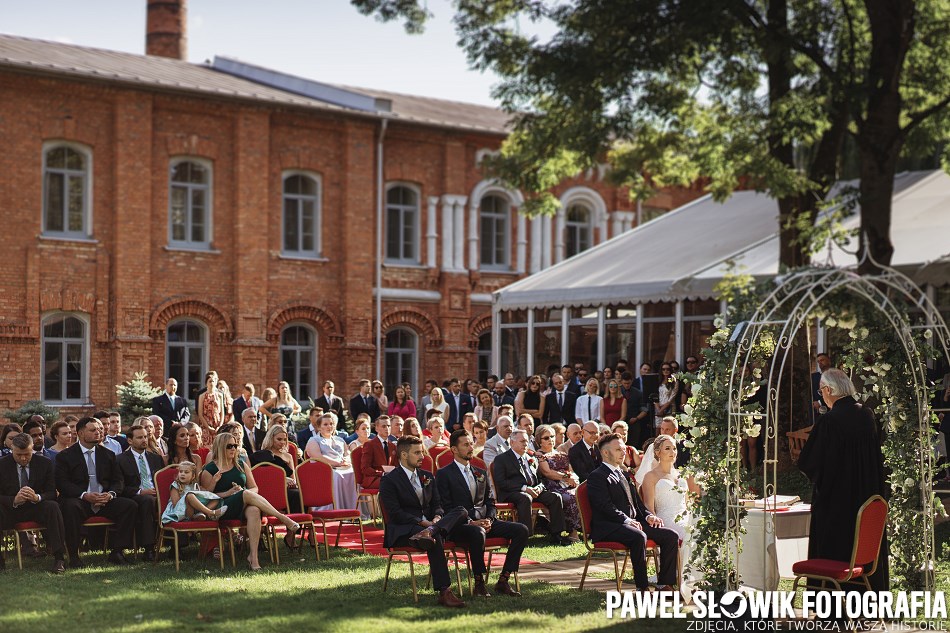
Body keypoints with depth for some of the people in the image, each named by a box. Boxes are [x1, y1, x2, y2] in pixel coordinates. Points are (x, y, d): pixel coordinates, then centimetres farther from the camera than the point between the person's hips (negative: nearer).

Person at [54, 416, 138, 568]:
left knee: (129, 505, -20)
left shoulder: (108, 455, 17)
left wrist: (110, 494, -12)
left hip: (105, 501, 4)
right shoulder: (65, 456, 4)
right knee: (70, 506, -37)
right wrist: (85, 495, -22)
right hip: (80, 501, -4)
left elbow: (117, 480, 12)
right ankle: (73, 556, -29)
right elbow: (62, 483, -7)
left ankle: (116, 552, -14)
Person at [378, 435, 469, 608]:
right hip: (402, 531, -6)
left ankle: (429, 533, -44)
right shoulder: (389, 480, -1)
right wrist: (422, 522, -18)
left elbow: (437, 505, 18)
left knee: (461, 512, -18)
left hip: (429, 523, 7)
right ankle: (444, 592, -43)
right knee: (436, 538, -38)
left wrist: (437, 518, -6)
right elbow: (395, 513, -10)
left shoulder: (427, 477, 21)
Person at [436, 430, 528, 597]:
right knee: (478, 533, -41)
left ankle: (503, 580, -13)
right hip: (459, 525, -7)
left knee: (521, 530, -14)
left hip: (484, 522, 7)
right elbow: (446, 507, -8)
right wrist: (470, 522, -18)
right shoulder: (444, 474, 1)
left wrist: (489, 519, -3)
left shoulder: (481, 473, 22)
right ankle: (479, 584, -28)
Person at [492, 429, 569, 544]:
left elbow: (540, 480, 24)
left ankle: (555, 534, -13)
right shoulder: (501, 459, 4)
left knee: (555, 497, -15)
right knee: (525, 498, -38)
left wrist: (539, 488, -3)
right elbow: (501, 483, -10)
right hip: (511, 493, -6)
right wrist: (524, 488, -18)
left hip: (533, 491, 6)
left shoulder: (531, 459, 24)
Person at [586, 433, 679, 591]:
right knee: (639, 537, -38)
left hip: (633, 522, 9)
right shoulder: (597, 477, -4)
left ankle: (665, 584, -8)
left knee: (671, 535, -8)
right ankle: (642, 587, -31)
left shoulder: (624, 474, 25)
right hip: (608, 527, -9)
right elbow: (606, 506, -15)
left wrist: (648, 515, 6)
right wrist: (626, 520, -22)